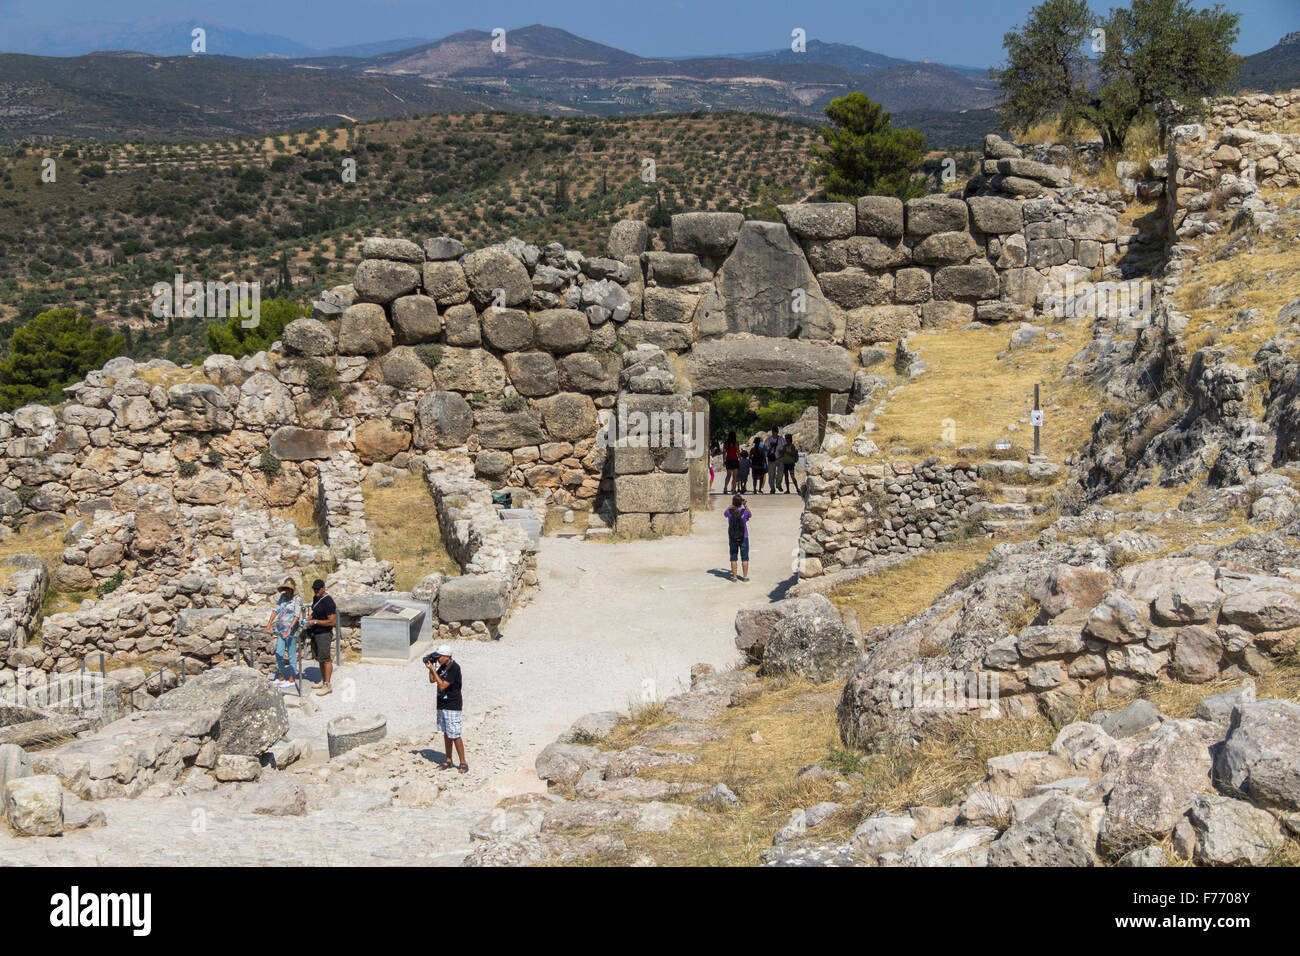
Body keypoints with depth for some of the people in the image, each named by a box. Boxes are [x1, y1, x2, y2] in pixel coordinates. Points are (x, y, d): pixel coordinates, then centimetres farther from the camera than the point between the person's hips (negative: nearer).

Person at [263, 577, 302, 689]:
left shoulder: (297, 599, -12)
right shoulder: (282, 597, 8)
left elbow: (296, 616, -22)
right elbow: (276, 610, 7)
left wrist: (289, 630, -31)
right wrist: (268, 625, 0)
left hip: (291, 630, -7)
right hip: (281, 629, 7)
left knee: (290, 655, 0)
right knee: (278, 654, 9)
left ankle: (291, 680, 9)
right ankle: (281, 678, 22)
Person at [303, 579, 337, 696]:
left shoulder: (328, 602, -18)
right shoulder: (315, 598, 10)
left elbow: (331, 622, -20)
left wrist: (315, 622, -20)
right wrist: (308, 619, 7)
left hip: (324, 634, -9)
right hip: (315, 633, 9)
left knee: (325, 659, -6)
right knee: (319, 658, 14)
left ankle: (327, 685, -2)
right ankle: (323, 680, 23)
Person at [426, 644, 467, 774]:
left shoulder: (454, 668, -19)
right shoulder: (443, 666, 7)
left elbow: (442, 685, -23)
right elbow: (432, 680, 14)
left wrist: (433, 669, -21)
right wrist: (430, 668, -1)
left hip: (452, 707, -8)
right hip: (442, 705, 9)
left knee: (455, 736, -7)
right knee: (446, 733, 14)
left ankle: (463, 763, 0)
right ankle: (448, 761, 22)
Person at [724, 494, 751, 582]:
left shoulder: (729, 512, -12)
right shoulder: (745, 512, -13)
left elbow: (724, 514, 13)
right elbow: (750, 515, 10)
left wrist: (731, 505, 16)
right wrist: (745, 505, 19)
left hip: (732, 538, 1)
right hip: (743, 538, -1)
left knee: (733, 557, 10)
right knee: (744, 557, 9)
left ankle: (734, 576, 11)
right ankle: (745, 576, 10)